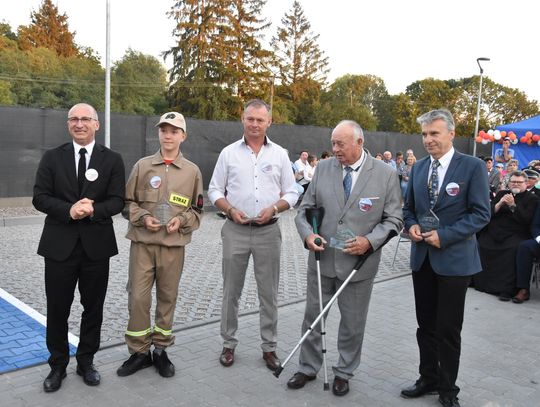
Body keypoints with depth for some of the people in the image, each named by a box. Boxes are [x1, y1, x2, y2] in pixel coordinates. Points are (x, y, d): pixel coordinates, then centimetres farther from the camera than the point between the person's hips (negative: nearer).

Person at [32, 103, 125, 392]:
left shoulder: (112, 160, 2)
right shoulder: (52, 158, 4)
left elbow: (117, 201, -4)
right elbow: (39, 198, -2)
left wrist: (93, 210, -23)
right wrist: (69, 210, -19)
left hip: (96, 244, 0)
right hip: (59, 244, 0)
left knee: (93, 308, 11)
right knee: (57, 309, 8)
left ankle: (86, 361, 30)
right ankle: (58, 365, 27)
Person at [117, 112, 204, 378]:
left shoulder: (192, 171, 3)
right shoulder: (142, 165, 3)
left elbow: (197, 209, 10)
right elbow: (128, 202, 8)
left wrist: (182, 220, -8)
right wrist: (143, 217, -9)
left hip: (174, 245, 0)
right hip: (142, 242, 0)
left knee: (167, 298, 9)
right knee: (138, 298, 1)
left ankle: (161, 350, 26)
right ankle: (139, 352, 18)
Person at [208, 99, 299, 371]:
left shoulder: (279, 154, 6)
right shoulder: (229, 153, 5)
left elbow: (291, 193, 6)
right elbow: (214, 190, 6)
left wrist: (273, 208, -12)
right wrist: (231, 210, -11)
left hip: (268, 231, 0)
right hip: (235, 231, 0)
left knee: (269, 293, 6)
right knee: (231, 291, 8)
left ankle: (269, 347, 20)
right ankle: (229, 344, 23)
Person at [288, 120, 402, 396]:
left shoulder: (386, 174, -7)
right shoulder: (323, 168, 0)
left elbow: (393, 219, -3)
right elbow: (305, 209, 5)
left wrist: (369, 241, -19)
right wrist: (307, 234, -14)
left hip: (359, 263, -2)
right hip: (321, 259, 2)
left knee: (353, 323, 14)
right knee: (313, 317, 15)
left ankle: (343, 373, 36)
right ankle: (308, 368, 36)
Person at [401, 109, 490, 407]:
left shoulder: (473, 167, -8)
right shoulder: (419, 167, 8)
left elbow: (481, 213, -11)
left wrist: (445, 235, -19)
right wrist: (411, 226, -6)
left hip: (454, 258, -5)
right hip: (422, 257, 5)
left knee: (448, 329, 5)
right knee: (426, 325, 15)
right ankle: (428, 379, 33)